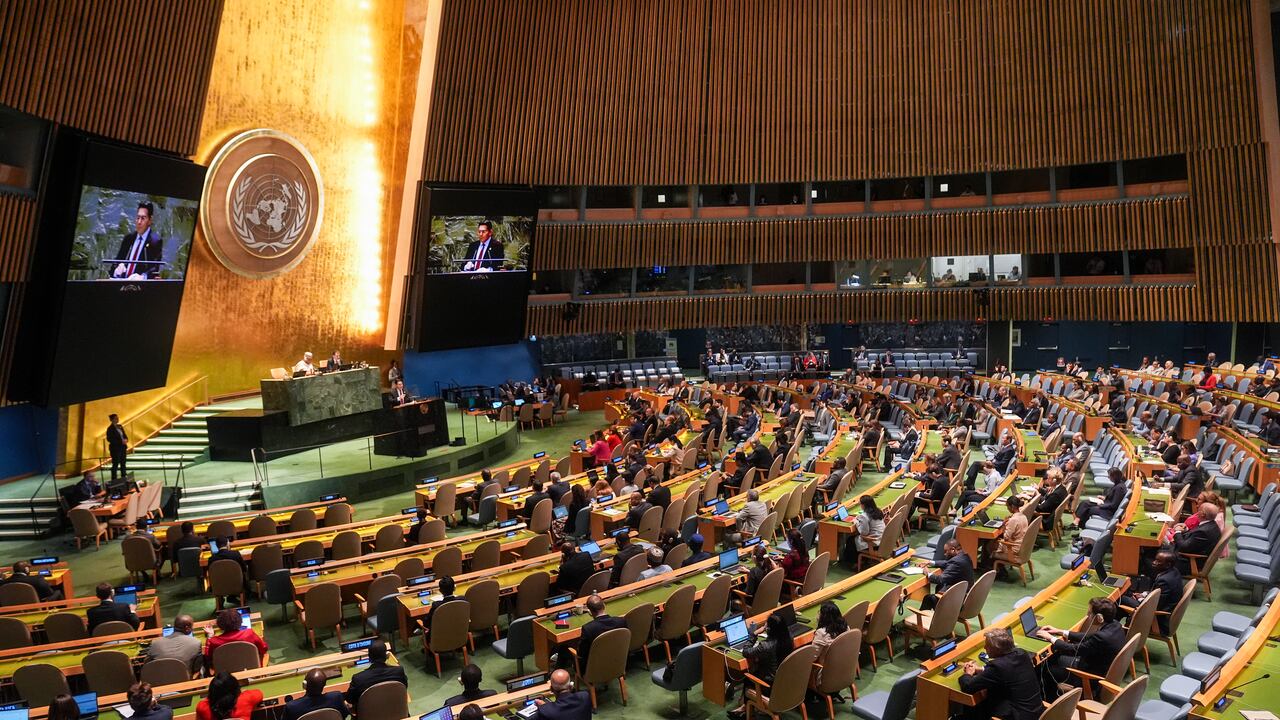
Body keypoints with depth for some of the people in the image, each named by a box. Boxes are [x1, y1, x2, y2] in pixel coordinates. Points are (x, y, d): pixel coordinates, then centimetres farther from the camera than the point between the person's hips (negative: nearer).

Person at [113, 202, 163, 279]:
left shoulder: (156, 240, -1)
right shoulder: (128, 238, 17)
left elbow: (155, 268, -11)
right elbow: (118, 260, 15)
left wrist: (142, 277, -31)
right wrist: (119, 267, -9)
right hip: (122, 281, 4)